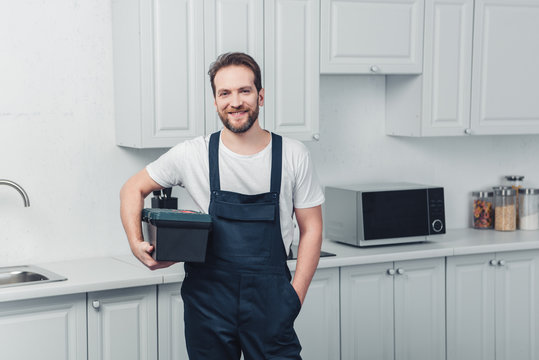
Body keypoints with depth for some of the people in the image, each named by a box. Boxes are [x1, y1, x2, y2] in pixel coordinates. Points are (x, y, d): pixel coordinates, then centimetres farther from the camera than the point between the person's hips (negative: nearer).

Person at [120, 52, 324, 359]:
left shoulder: (293, 155, 0)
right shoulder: (192, 155, -2)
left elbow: (311, 229, 4)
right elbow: (133, 189, 11)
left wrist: (296, 296, -4)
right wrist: (137, 244, -5)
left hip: (269, 302, 0)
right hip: (208, 301, 0)